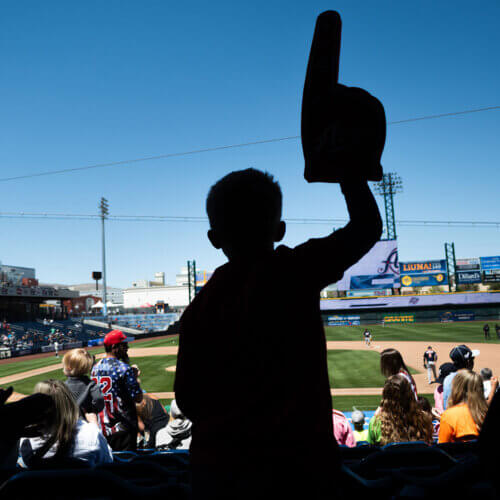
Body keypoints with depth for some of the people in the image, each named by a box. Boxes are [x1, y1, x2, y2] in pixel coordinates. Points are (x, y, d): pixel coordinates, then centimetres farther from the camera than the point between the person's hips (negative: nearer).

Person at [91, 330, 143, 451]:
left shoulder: (95, 368, 5)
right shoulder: (124, 368, -17)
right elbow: (138, 398, -16)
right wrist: (135, 377, -3)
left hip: (102, 427, 7)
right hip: (123, 428, -7)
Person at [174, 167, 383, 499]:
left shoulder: (199, 306, -2)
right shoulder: (296, 272, -10)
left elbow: (188, 400, 2)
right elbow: (367, 226, -1)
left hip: (216, 463, 3)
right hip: (295, 459, -3)